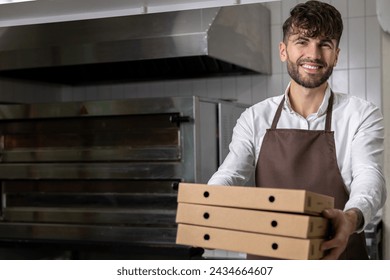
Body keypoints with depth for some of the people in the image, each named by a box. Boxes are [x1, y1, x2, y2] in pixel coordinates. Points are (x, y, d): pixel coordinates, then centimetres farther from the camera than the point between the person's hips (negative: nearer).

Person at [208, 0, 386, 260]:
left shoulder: (361, 115, -1)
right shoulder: (255, 118, 4)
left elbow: (370, 178, -15)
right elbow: (230, 173, -7)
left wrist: (352, 218, -37)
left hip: (336, 259, -2)